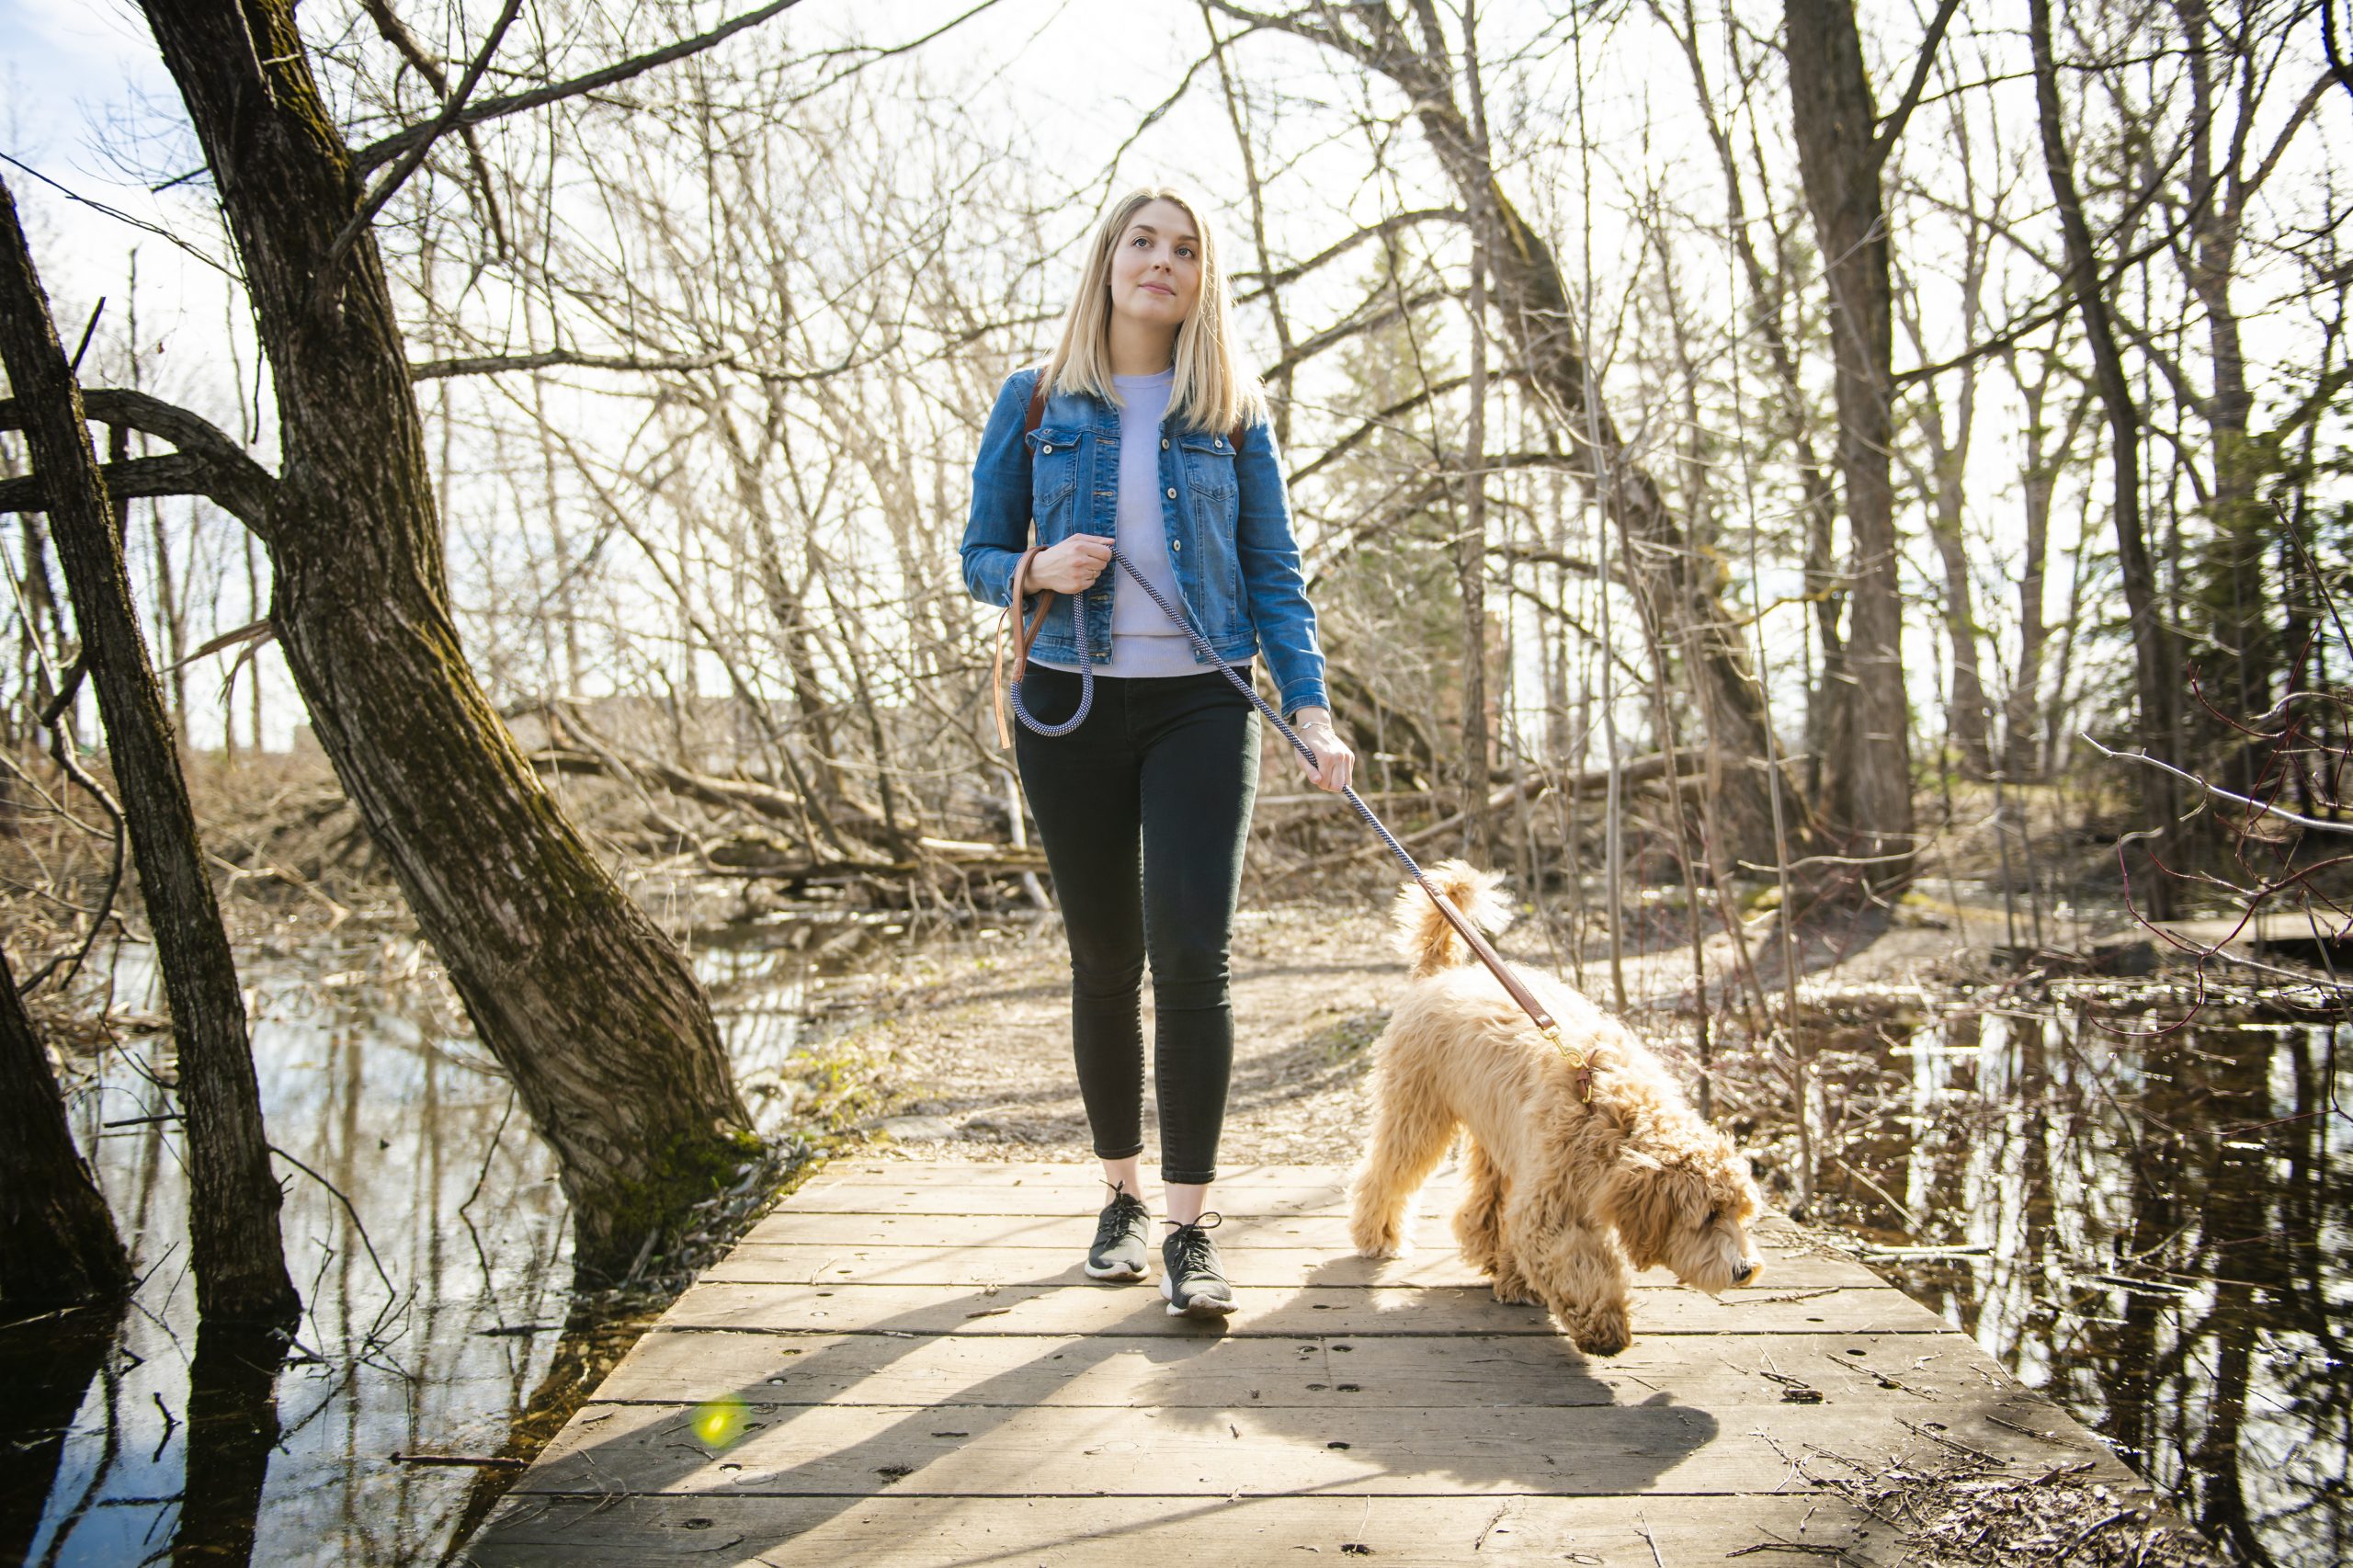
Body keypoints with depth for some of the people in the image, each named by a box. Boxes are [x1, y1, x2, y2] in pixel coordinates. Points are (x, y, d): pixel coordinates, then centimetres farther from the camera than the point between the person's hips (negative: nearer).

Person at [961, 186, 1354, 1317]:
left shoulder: (1233, 414, 8)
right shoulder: (1034, 403, 7)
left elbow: (1273, 575, 6)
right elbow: (979, 555, 10)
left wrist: (1312, 711, -7)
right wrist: (1038, 570, -13)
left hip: (1200, 705, 0)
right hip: (1071, 705, 1)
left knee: (1192, 953, -12)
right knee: (1104, 960, 8)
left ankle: (1191, 1226, -2)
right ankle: (1122, 1194, 25)